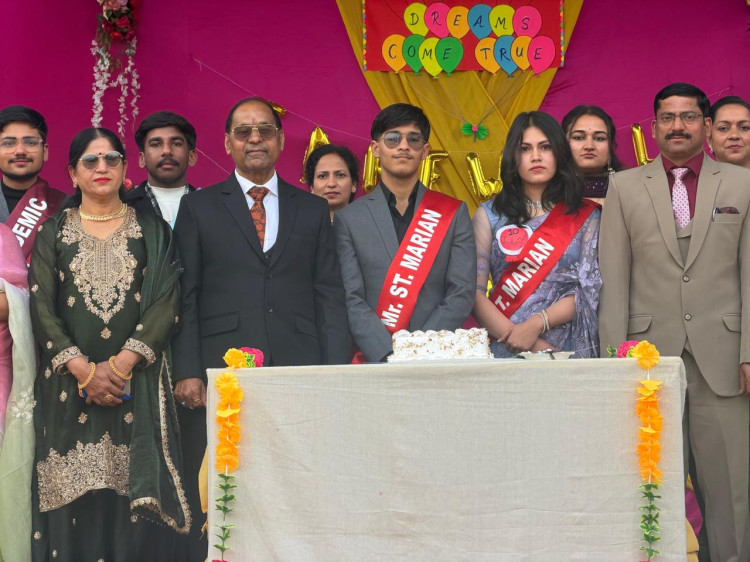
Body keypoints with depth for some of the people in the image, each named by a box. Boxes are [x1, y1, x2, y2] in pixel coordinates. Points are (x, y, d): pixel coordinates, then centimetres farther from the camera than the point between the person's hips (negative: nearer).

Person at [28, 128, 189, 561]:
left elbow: (167, 302, -1)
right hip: (69, 384, 1)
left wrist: (120, 364, -13)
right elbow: (42, 307, 2)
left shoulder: (152, 230, 10)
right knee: (76, 503, -2)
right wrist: (84, 370, -11)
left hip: (139, 380, 0)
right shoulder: (53, 232, 11)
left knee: (137, 499, -5)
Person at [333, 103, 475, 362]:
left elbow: (462, 293, 5)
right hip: (374, 360, 0)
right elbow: (351, 300, 1)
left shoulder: (454, 213, 12)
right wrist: (389, 355, -13)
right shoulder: (348, 219, 9)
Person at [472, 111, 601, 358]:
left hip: (569, 350, 0)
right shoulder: (489, 214, 9)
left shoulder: (585, 216, 10)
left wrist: (536, 325, -14)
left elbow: (588, 289, 2)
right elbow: (474, 290, 0)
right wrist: (525, 342, -11)